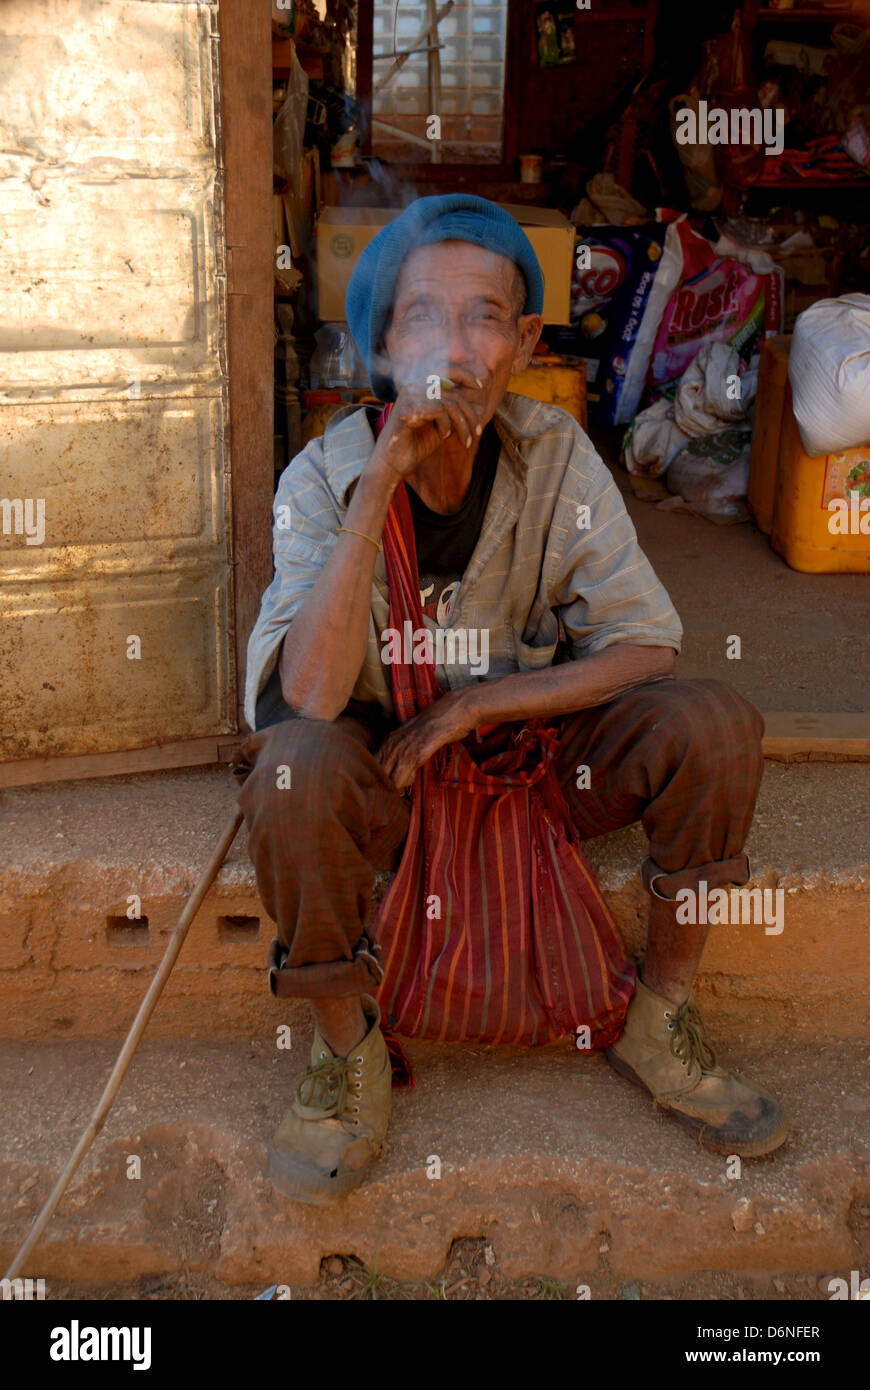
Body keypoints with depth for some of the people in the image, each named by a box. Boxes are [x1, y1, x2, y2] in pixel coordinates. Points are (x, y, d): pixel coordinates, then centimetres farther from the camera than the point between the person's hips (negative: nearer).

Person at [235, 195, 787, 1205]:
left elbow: (647, 647, -12)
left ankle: (660, 1023, 0)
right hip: (380, 770, -2)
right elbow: (309, 699, -32)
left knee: (714, 724, -21)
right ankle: (348, 1051, -8)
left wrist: (474, 705, -21)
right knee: (295, 771, -34)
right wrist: (381, 483, -37)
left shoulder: (554, 457, -13)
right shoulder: (324, 477, -17)